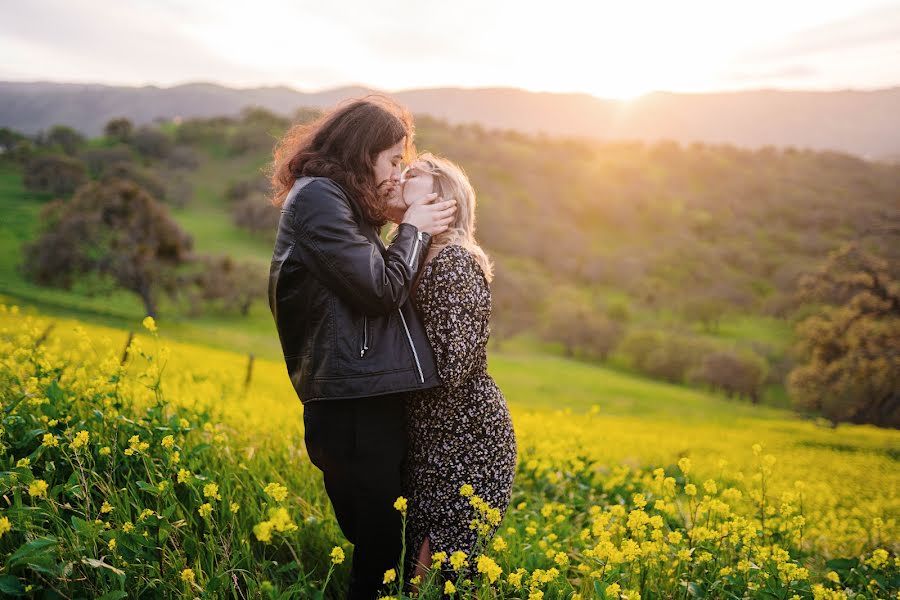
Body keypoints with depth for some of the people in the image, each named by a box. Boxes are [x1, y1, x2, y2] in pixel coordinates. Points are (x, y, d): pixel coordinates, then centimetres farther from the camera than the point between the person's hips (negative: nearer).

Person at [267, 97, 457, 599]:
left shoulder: (328, 200, 21)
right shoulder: (317, 197, -10)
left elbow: (376, 279, 19)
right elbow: (381, 290, -15)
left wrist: (390, 221, 13)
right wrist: (413, 229, -2)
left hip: (369, 403, 10)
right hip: (358, 410, -10)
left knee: (374, 544, 15)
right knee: (378, 550, 0)